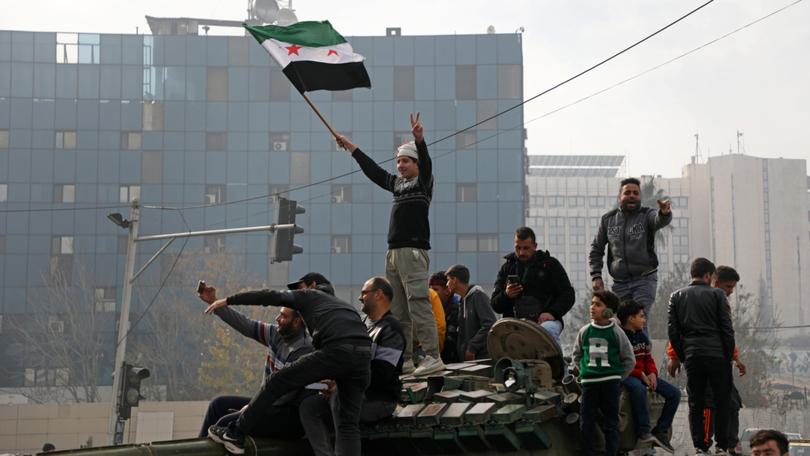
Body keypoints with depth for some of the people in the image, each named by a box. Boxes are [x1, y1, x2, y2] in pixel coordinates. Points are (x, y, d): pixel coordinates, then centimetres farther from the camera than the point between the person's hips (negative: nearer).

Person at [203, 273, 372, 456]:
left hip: (336, 350, -6)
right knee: (348, 423, 8)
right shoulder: (344, 305, 42)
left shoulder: (309, 296, 25)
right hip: (364, 354, 6)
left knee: (277, 382, 7)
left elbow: (271, 296, 15)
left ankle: (235, 434, 10)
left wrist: (228, 301, 17)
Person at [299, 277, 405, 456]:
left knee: (338, 399, -35)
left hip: (380, 399, -9)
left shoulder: (390, 329, -10)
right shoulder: (361, 323, 19)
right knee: (308, 406, -9)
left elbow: (380, 375, -20)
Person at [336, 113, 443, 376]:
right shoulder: (397, 183, 21)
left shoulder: (423, 182, 1)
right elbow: (372, 170, 31)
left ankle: (433, 357, -18)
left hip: (414, 252, -8)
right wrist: (351, 148, 36)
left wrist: (419, 139, -35)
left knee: (419, 305, -16)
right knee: (397, 310, 7)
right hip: (393, 253, 8)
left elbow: (425, 163, -18)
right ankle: (404, 360, 10)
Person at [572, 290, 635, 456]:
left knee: (611, 422, 3)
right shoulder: (584, 331, 5)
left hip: (611, 383, -2)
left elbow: (629, 360, 5)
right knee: (586, 422, 1)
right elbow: (577, 355, 16)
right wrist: (586, 371, 8)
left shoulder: (616, 333, -1)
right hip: (589, 382, 2)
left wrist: (617, 377, 1)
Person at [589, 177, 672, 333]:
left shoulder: (647, 216, -2)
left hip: (645, 280, -4)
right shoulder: (608, 220, 8)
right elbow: (596, 250, 16)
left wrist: (664, 213, -51)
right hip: (620, 283, 4)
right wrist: (596, 276, 4)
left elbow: (660, 221, -26)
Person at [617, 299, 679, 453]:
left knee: (674, 393, -6)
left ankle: (660, 431, -4)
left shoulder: (642, 337, 14)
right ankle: (643, 431, -36)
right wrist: (640, 375, -19)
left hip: (643, 375, 8)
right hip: (625, 375, -8)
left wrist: (652, 373, -3)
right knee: (639, 388, -42)